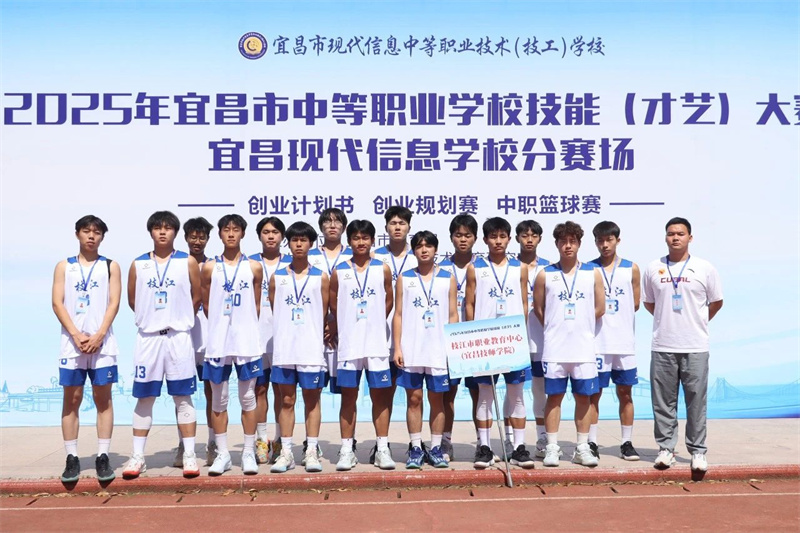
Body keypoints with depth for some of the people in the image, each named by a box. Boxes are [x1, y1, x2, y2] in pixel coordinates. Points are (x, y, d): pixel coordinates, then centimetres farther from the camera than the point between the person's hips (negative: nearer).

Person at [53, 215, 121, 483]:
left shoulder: (110, 266, 9)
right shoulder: (64, 266, 12)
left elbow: (114, 303, 1)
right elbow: (57, 304, 3)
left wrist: (98, 336, -12)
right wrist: (77, 335, -10)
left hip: (102, 342, -1)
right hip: (72, 341, 1)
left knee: (103, 399, 1)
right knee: (71, 400, 2)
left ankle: (102, 457, 5)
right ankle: (72, 458, 9)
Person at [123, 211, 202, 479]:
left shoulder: (188, 262, 2)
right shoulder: (138, 264, 7)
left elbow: (197, 298, 5)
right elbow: (132, 299, 13)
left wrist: (179, 318, 9)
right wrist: (151, 317, 12)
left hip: (179, 336, -2)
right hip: (148, 336, 2)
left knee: (183, 397, 2)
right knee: (144, 398, 7)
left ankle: (189, 456, 7)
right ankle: (137, 456, 15)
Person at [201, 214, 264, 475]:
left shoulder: (254, 267, 4)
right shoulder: (210, 268, 4)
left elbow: (256, 305, 10)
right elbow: (206, 305, 9)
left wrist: (242, 325, 7)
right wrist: (222, 324, 7)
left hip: (247, 341, -1)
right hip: (218, 342, 1)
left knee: (248, 398, 4)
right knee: (218, 399, 6)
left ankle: (248, 453, 13)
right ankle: (222, 454, 16)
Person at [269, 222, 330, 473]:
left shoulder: (321, 277, 3)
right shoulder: (277, 277, 6)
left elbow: (323, 314, 6)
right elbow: (273, 312, 10)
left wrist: (312, 334, 6)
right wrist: (285, 331, 9)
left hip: (312, 348, -1)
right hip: (284, 348, 1)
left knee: (312, 400, 4)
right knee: (286, 400, 6)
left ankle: (312, 451, 12)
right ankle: (286, 452, 14)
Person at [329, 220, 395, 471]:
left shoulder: (382, 269, 3)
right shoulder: (339, 272, 3)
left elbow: (389, 301, 10)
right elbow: (333, 305, 8)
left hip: (376, 343, 0)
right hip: (348, 344, 0)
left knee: (380, 395, 4)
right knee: (348, 396, 4)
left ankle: (382, 449, 13)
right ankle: (347, 450, 13)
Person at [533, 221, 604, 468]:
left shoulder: (593, 273, 5)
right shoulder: (545, 275, 2)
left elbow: (600, 308, 7)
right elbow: (538, 309, 7)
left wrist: (578, 325, 7)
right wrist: (556, 327, 7)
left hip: (584, 347, 1)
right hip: (554, 348, -1)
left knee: (584, 397, 6)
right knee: (554, 396, 3)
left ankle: (582, 448, 16)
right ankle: (552, 448, 11)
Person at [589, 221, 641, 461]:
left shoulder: (631, 269, 5)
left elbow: (635, 304, 8)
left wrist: (615, 318, 4)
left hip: (624, 342, 1)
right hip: (596, 342, -1)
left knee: (625, 393, 8)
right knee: (594, 393, 3)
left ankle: (627, 443, 18)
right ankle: (592, 443, 12)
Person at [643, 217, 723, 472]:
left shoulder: (705, 268, 1)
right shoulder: (653, 269, 5)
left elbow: (716, 302, 12)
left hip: (695, 347, -1)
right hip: (662, 347, 1)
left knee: (697, 401, 3)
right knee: (663, 402, 6)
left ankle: (698, 451, 15)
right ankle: (666, 448, 17)